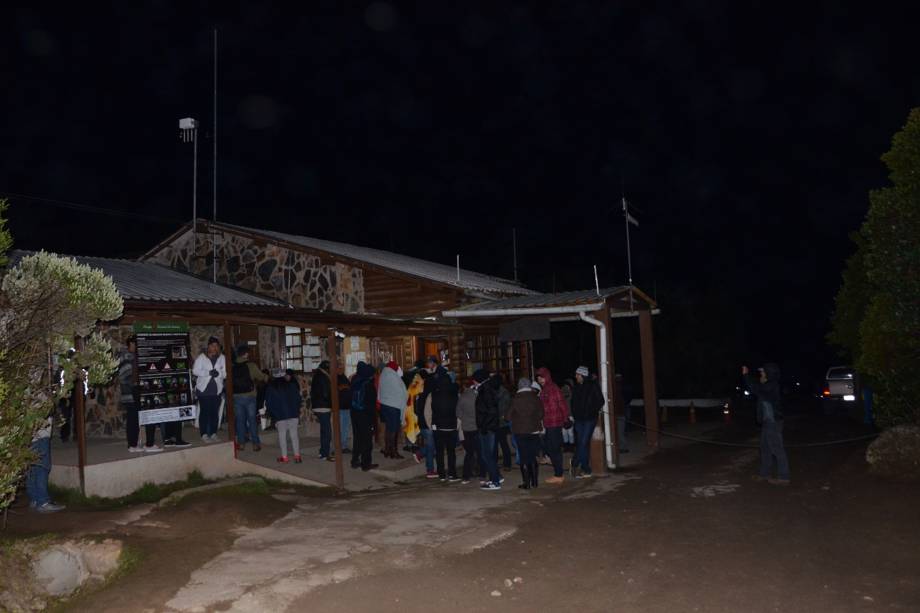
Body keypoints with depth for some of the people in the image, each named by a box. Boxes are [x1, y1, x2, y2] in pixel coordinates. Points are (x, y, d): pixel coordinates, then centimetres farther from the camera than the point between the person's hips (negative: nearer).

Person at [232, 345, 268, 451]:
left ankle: (241, 443, 14)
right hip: (249, 396, -2)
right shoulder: (251, 365, -9)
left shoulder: (232, 366, -1)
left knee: (240, 420, 10)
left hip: (236, 396, 2)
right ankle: (255, 443, 6)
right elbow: (262, 378, -3)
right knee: (252, 420, 4)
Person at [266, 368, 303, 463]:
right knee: (294, 434, 5)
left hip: (279, 416, -2)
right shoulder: (291, 384, 5)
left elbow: (268, 403, 2)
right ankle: (297, 456, 3)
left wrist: (274, 413, 13)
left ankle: (284, 457, 6)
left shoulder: (270, 388, 0)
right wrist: (297, 410, 16)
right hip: (293, 414, 2)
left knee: (282, 435, 6)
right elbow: (298, 398, 7)